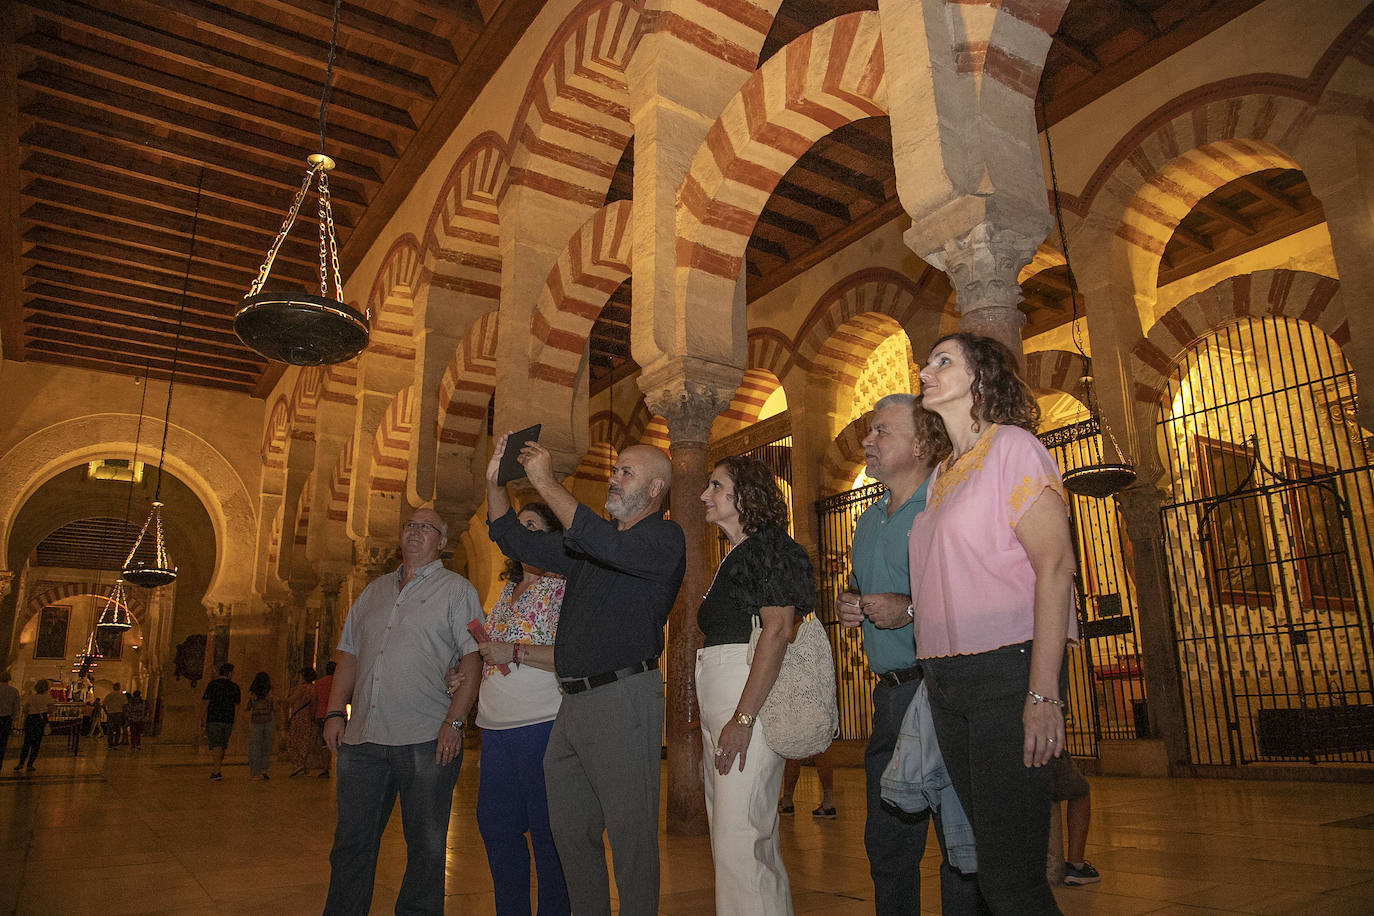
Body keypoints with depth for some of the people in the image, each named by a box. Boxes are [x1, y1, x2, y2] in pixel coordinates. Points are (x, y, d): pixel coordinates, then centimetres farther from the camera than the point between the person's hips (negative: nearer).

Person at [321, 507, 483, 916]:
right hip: (363, 738, 5)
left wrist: (454, 721, -15)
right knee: (352, 840, 11)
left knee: (425, 845, 3)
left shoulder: (457, 590, 2)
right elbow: (349, 656, 20)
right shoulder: (374, 591, 18)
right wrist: (335, 711, 9)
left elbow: (472, 660, -6)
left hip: (428, 741, -5)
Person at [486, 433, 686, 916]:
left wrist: (545, 482, -21)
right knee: (570, 831, 14)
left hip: (624, 698, -8)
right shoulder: (590, 538, 20)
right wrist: (495, 480, 9)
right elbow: (517, 540, 23)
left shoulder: (665, 538, -5)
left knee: (630, 834, -1)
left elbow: (608, 546, -24)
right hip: (573, 702, 8)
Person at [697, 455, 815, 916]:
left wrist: (743, 717, -24)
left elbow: (778, 630, -19)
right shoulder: (733, 558, 22)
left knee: (739, 840, -11)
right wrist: (712, 724, 19)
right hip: (717, 703, 10)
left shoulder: (769, 546, -7)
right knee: (730, 838, 13)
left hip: (752, 698, -10)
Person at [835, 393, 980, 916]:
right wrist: (849, 605, 9)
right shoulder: (868, 523, 19)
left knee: (959, 845, -1)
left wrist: (912, 609, -22)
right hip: (889, 695, 8)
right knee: (885, 844, 16)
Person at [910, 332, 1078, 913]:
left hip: (1007, 668, -7)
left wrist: (1044, 691, -19)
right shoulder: (941, 476, 20)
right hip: (945, 679, 7)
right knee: (987, 860, 11)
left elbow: (1055, 564, -12)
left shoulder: (1011, 446, -2)